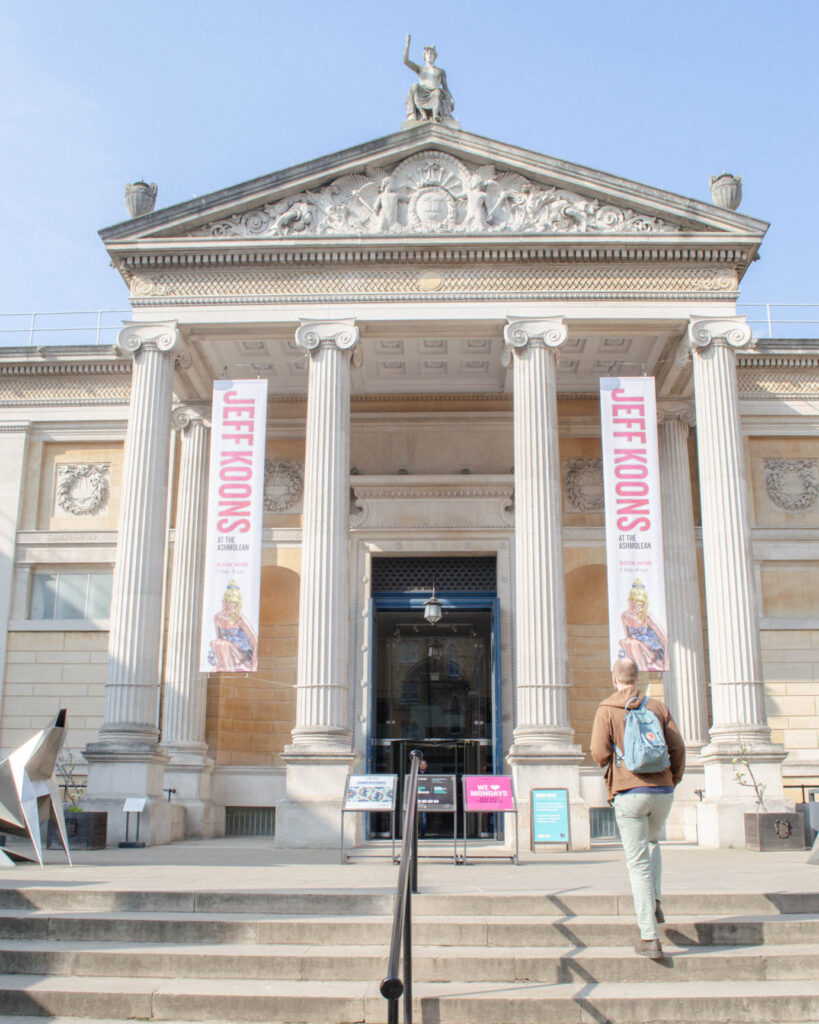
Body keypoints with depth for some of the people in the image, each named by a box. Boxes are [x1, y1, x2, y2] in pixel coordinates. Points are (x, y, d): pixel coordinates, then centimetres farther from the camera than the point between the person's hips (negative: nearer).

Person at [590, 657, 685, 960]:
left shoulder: (606, 710, -1)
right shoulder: (657, 706, 7)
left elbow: (599, 751, -11)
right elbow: (678, 746, 2)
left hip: (629, 792, -3)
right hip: (662, 792, 3)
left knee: (638, 863, 1)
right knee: (652, 841, 31)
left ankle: (650, 938, -1)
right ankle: (655, 904, 18)